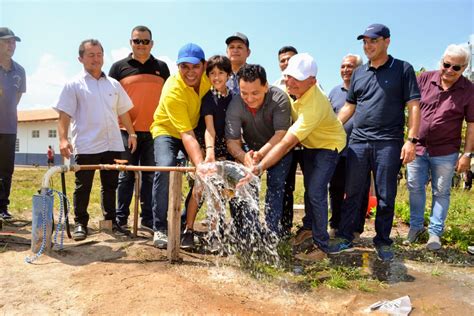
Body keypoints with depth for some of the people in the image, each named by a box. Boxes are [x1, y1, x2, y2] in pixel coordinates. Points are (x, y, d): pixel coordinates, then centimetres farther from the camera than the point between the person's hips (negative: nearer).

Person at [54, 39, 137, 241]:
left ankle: (111, 221, 22)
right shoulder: (74, 85, 3)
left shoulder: (114, 84, 15)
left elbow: (123, 112, 18)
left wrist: (131, 133, 11)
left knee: (110, 186, 11)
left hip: (113, 145, 4)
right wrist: (63, 139, -14)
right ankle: (80, 223, 16)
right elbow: (64, 115, -3)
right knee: (83, 187, 4)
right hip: (86, 146, -3)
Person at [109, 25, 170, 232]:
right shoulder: (119, 67, 8)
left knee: (151, 176, 5)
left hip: (154, 131, 2)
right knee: (126, 176, 4)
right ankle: (120, 219, 13)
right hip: (127, 131, -1)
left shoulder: (162, 68, 13)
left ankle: (148, 220, 13)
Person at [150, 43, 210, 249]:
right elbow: (186, 135, -38)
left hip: (194, 129, 6)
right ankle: (159, 229, -18)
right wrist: (200, 164, -54)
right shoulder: (173, 91, -32)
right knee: (165, 168, -30)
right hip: (167, 131, -5)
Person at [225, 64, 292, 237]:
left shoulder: (279, 98, -31)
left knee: (275, 185, -13)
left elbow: (281, 134, -36)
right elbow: (232, 140, -29)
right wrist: (244, 157, -52)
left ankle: (273, 232, -7)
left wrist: (260, 153, -52)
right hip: (251, 148, 2)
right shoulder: (235, 105, -25)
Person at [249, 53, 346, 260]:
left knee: (316, 192, -16)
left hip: (328, 144, -8)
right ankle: (308, 227, 38)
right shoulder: (290, 87, -16)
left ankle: (321, 246, -1)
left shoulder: (314, 105, -40)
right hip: (309, 142, 8)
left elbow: (286, 144, -45)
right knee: (309, 187, 18)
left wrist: (260, 167, -48)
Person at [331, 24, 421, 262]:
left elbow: (413, 106, -2)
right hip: (358, 142, 4)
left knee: (386, 197, 5)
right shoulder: (358, 73, 14)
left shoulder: (403, 69, 3)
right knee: (352, 193, 7)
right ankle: (344, 238, 17)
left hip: (389, 143, -3)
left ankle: (383, 242, 19)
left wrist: (411, 139, -11)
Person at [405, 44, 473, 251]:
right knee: (415, 187, 10)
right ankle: (415, 226, 27)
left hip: (445, 152, -1)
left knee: (441, 192, 8)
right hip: (418, 147, 2)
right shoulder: (425, 79, -2)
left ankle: (435, 232, 21)